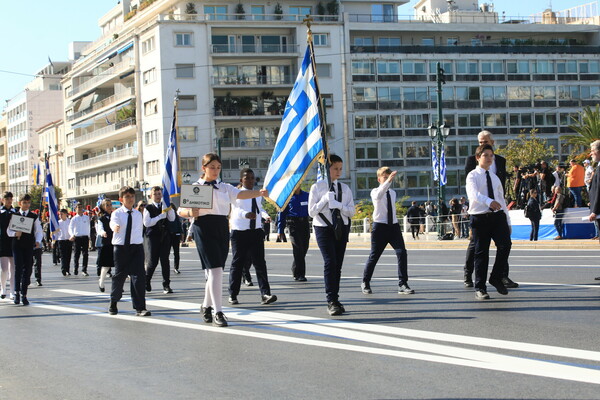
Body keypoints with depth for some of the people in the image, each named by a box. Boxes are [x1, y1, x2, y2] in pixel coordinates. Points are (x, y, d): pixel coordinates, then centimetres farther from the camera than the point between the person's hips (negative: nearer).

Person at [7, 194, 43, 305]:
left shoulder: (34, 217, 8)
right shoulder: (14, 216, 8)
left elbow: (39, 231, 7)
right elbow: (9, 231, 6)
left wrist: (38, 241, -10)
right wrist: (15, 233, -15)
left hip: (29, 246, 1)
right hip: (17, 245, -1)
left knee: (27, 269, 1)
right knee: (18, 268, -10)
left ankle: (24, 294, 7)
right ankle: (17, 292, -2)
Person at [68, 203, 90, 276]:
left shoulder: (87, 218, 9)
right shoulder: (74, 219, 3)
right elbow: (70, 228, -5)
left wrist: (89, 237, 13)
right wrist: (72, 235, -23)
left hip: (85, 237, 1)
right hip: (77, 237, -1)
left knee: (85, 254, -6)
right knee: (77, 254, 4)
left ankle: (84, 270, -4)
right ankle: (75, 270, 17)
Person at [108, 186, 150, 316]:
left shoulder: (138, 214, 9)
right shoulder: (117, 213, -4)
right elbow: (113, 223, -25)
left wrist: (140, 242, 11)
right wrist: (115, 227, -48)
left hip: (136, 247, 2)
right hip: (120, 247, -2)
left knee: (139, 276, -9)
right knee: (119, 276, 6)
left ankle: (140, 308, -8)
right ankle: (113, 303, 29)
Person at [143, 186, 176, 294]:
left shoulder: (165, 206, 12)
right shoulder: (148, 208, 3)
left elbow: (172, 219, 0)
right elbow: (147, 223, -10)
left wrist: (169, 208, -14)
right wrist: (161, 215, -13)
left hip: (165, 236, 3)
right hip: (152, 236, -2)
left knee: (165, 260, -3)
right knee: (152, 261, -2)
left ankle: (166, 285, 0)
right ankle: (146, 281, 22)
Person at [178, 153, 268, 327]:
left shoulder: (224, 187, 17)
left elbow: (240, 194, 0)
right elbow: (181, 211, 3)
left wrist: (260, 193, -18)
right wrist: (190, 213, -21)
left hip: (222, 228, 5)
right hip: (204, 227, -5)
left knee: (215, 270, 9)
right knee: (215, 269, -14)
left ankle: (206, 306, 28)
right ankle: (218, 312, -13)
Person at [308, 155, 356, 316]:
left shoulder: (345, 188, 8)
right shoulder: (317, 187, -1)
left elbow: (352, 211, 4)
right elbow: (312, 211, -5)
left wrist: (338, 205, -15)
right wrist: (325, 199, -17)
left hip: (342, 228, 4)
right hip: (323, 228, -4)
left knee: (338, 265, 6)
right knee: (330, 262, -16)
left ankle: (334, 300, 14)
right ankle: (331, 301, -18)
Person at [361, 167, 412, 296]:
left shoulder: (393, 193, 14)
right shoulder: (375, 192, -5)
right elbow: (378, 196, -31)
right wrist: (389, 181, -41)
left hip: (393, 226, 5)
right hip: (380, 226, -4)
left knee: (402, 253, -10)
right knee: (374, 256, 3)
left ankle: (403, 285, -7)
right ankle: (365, 283, 22)